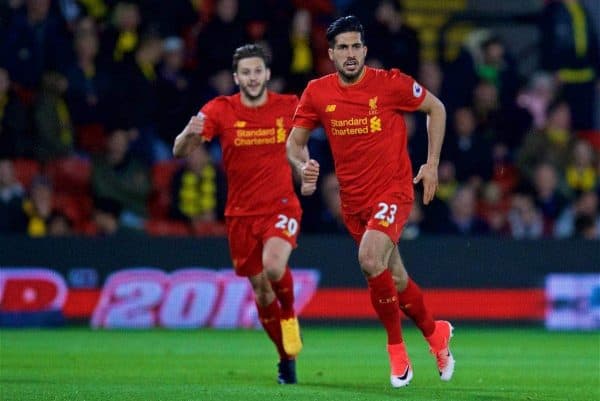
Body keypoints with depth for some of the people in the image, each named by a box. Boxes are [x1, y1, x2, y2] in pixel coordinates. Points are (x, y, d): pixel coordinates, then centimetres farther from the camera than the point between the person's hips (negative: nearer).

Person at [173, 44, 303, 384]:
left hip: (281, 206, -2)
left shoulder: (288, 106, -5)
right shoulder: (220, 110, -7)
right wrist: (190, 133, -35)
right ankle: (287, 357, 27)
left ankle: (290, 314, 3)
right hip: (241, 213, 2)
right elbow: (180, 151, -13)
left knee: (273, 265, -29)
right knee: (260, 289, 8)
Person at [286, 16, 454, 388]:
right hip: (354, 200, 5)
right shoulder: (317, 93, -2)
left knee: (371, 260, -27)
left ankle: (396, 345, -8)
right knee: (395, 279, 13)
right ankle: (436, 333, 40)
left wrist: (432, 164, -1)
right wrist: (303, 167, -15)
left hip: (393, 191, -5)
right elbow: (295, 141, 8)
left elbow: (436, 108, 4)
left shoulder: (391, 83, -11)